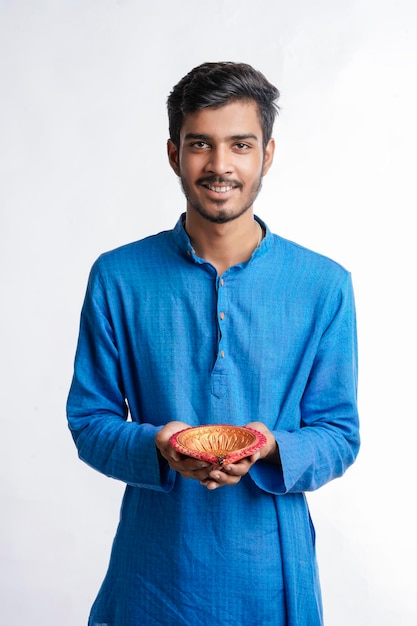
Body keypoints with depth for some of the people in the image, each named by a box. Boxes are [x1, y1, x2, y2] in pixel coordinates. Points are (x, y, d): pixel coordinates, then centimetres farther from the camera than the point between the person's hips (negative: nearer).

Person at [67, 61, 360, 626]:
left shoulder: (324, 286, -6)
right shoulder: (118, 278, -6)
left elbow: (339, 434, -2)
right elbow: (89, 420, -2)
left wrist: (272, 449, -21)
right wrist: (157, 447, -21)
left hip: (270, 569, 0)